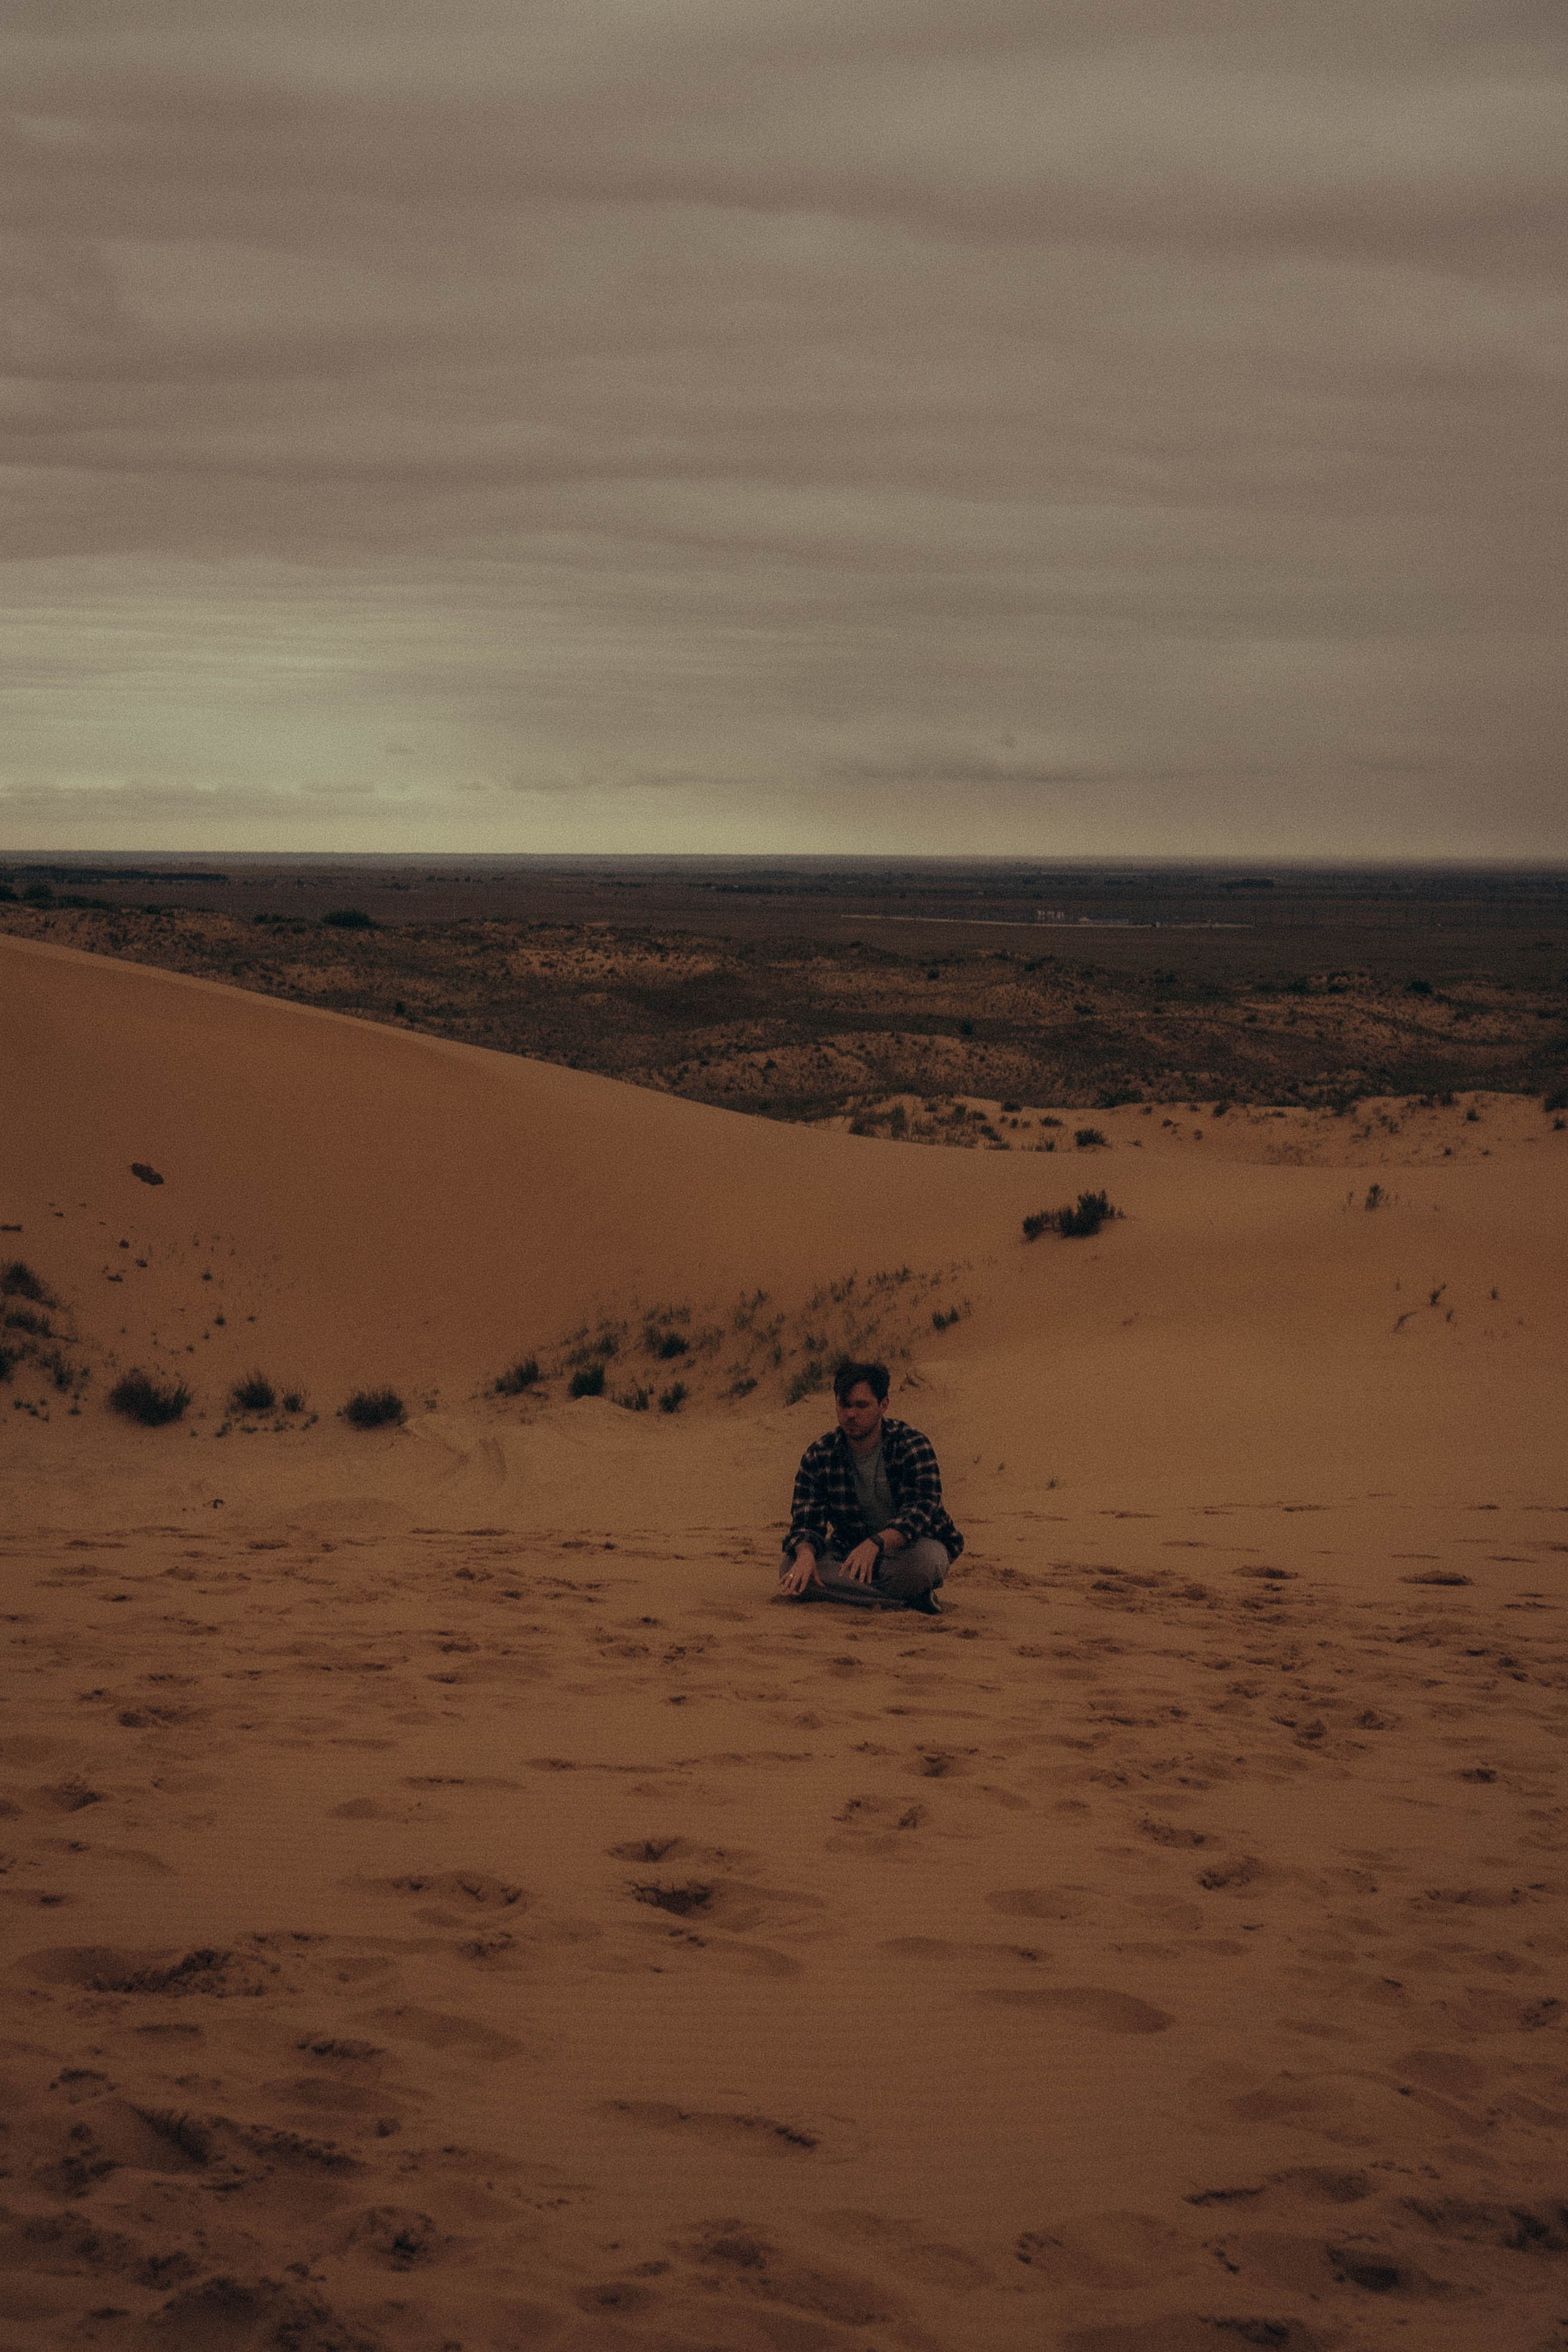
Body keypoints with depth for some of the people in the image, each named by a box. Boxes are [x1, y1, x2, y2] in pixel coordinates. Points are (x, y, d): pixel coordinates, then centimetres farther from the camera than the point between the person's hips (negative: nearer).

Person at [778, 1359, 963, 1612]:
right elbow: (806, 1523, -10)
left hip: (908, 1546, -4)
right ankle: (905, 1598, -26)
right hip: (849, 1549, 4)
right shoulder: (818, 1456, -5)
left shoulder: (913, 1446, -15)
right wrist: (806, 1554, -36)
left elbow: (921, 1509, -28)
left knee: (921, 1561, -41)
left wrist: (875, 1544, -47)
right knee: (792, 1569, -27)